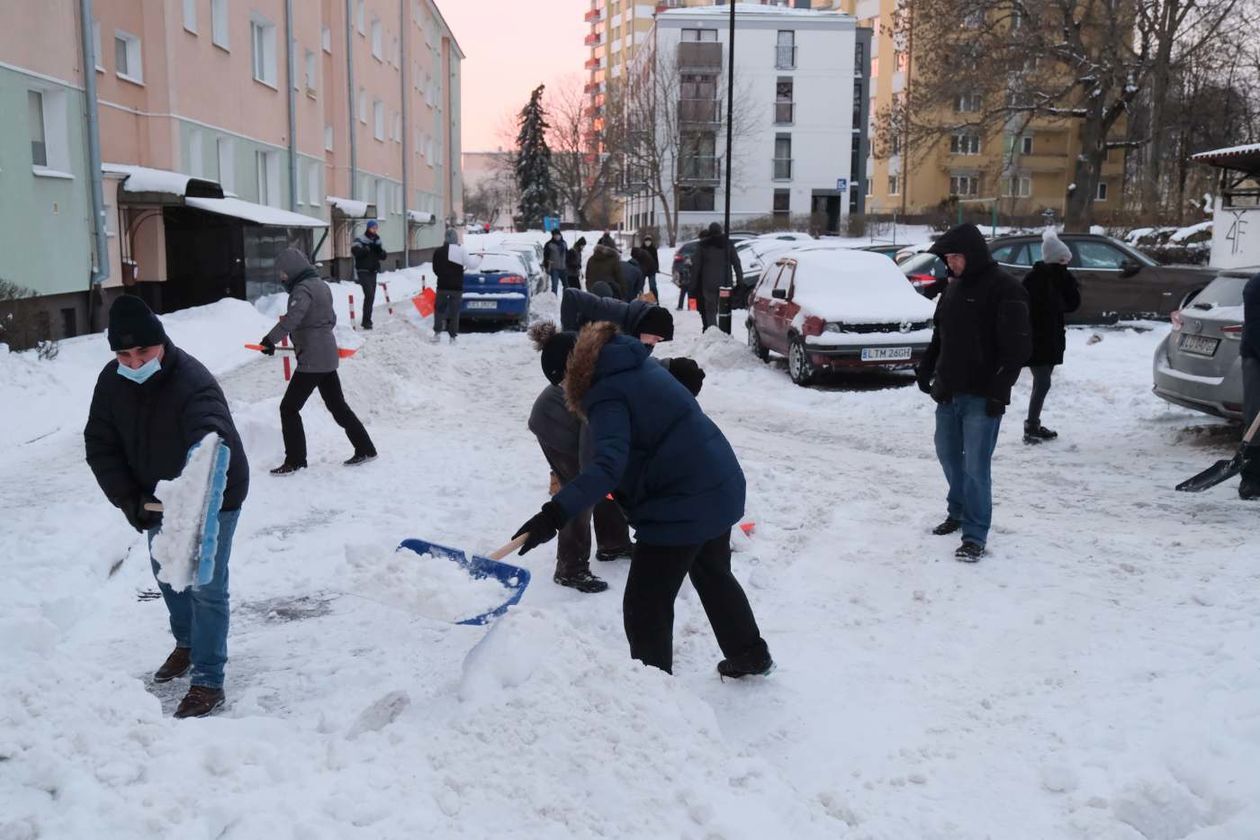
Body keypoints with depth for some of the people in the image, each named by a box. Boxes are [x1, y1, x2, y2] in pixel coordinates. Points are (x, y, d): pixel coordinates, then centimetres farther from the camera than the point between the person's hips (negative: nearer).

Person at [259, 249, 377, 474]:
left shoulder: (303, 289, -15)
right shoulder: (320, 284, 14)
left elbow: (292, 319, -30)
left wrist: (270, 339, -31)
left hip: (311, 360, -10)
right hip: (328, 356, 10)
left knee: (289, 407, -1)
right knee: (337, 405, 17)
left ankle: (295, 460, 2)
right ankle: (365, 449, 22)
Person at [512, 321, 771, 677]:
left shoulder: (607, 394, -17)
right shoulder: (644, 366, 10)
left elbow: (609, 464, -33)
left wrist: (554, 514, -43)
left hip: (682, 506, -10)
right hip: (723, 487, 10)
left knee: (645, 607, 2)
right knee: (714, 575, 31)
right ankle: (750, 655, 49)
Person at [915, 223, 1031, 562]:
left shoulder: (1005, 289, -11)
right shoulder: (954, 287, 12)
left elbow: (1018, 346, -15)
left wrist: (999, 389, -19)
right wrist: (926, 368, 12)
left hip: (981, 397, -8)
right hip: (948, 393, 8)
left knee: (975, 466, -7)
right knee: (948, 455, 17)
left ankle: (975, 536, 1)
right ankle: (958, 512, 36)